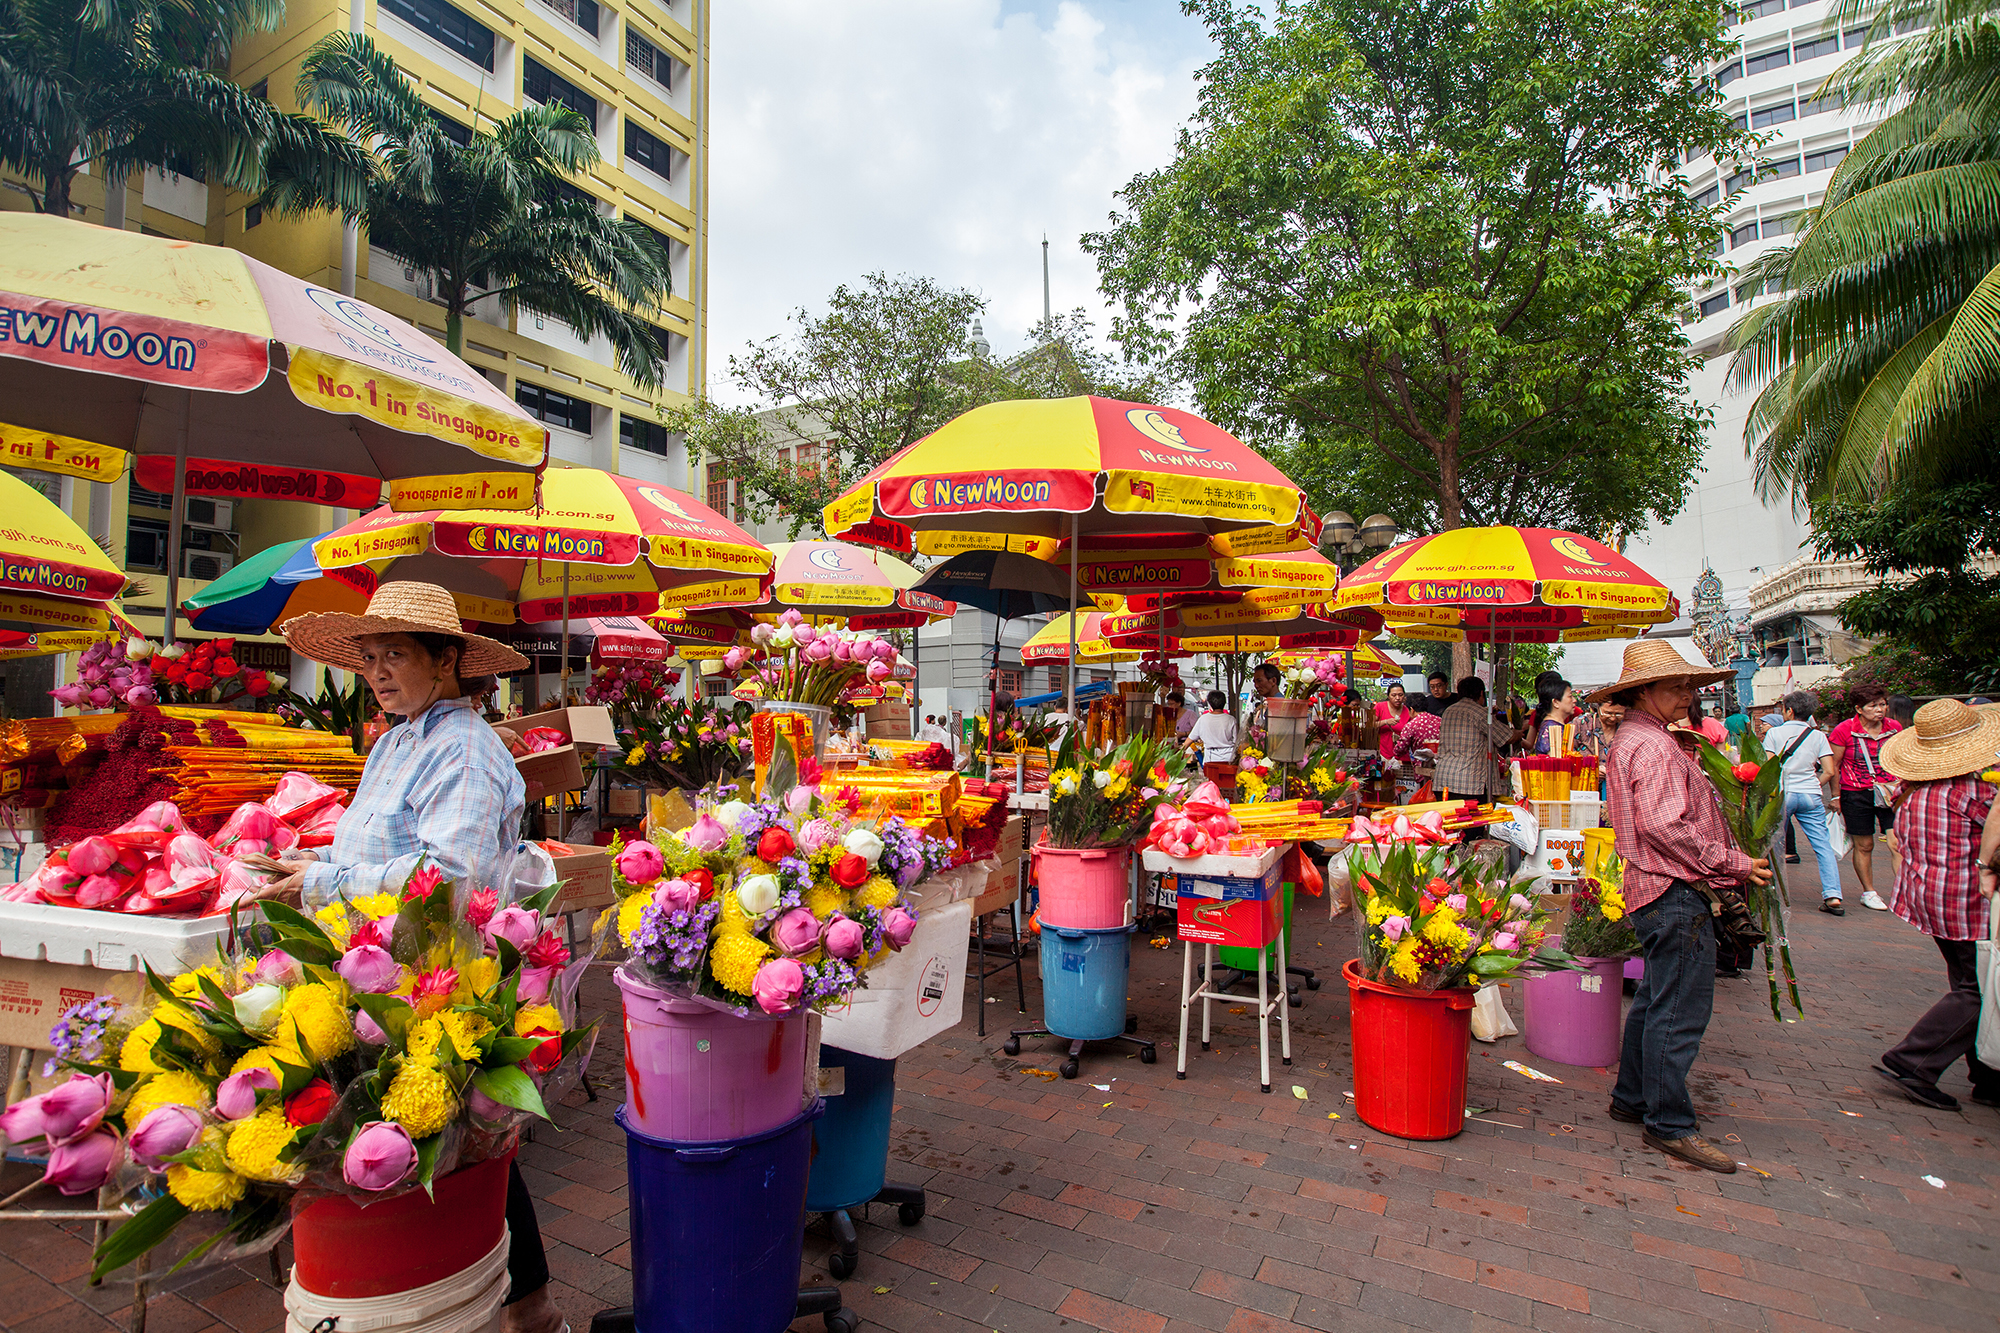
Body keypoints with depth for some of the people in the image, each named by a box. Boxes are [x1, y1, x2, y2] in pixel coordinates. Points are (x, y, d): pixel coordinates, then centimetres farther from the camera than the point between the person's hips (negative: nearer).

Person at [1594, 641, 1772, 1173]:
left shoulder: (1631, 740, 18)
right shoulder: (1653, 746, -16)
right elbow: (1665, 826, -24)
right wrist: (1734, 864, -15)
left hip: (1652, 889, 11)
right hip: (1676, 893, -11)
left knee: (1655, 1000, 19)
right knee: (1681, 1009, -4)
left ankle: (1632, 1099, 29)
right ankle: (1669, 1124, 5)